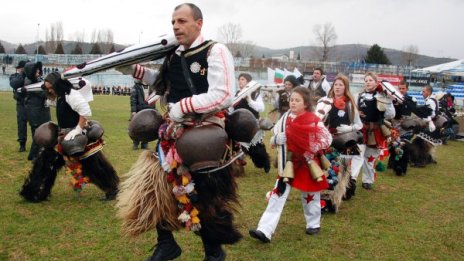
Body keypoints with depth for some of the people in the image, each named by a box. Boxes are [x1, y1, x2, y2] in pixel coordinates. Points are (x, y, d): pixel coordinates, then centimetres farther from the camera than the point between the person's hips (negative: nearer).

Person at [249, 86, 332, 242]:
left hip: (307, 164, -4)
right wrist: (276, 139, -13)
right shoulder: (286, 117, 2)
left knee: (309, 195, 13)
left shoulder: (313, 120, -13)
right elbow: (274, 135, 9)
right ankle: (265, 231, -9)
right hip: (289, 162, 4)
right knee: (278, 194, -4)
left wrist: (311, 150, -21)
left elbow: (327, 139, -15)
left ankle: (313, 224, 38)